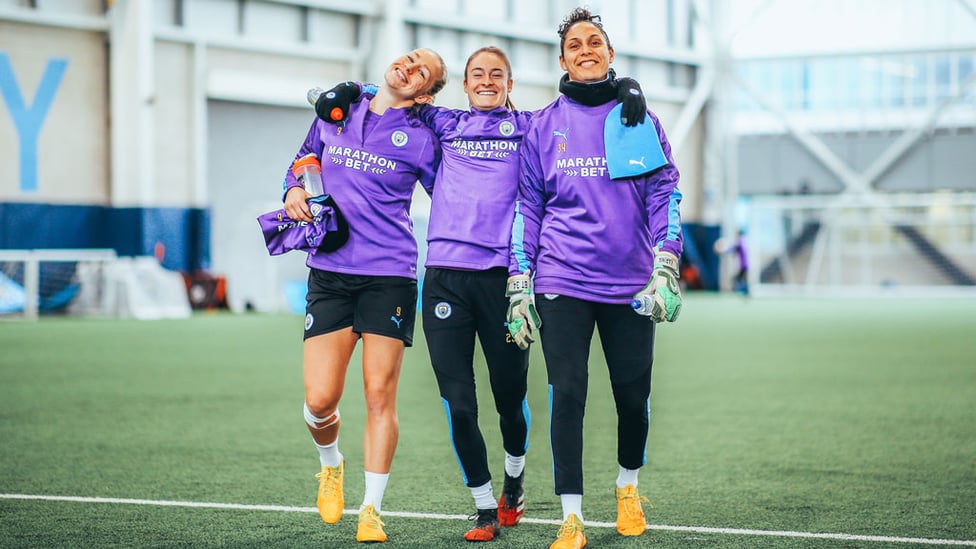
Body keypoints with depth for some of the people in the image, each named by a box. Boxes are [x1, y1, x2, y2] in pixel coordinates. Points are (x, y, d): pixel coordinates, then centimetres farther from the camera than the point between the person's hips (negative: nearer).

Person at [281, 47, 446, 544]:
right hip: (329, 273, 2)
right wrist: (294, 190, 6)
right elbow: (305, 159, 24)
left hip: (390, 275, -2)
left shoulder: (419, 140, 1)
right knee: (320, 400, -4)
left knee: (380, 396, -3)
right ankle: (331, 465, 30)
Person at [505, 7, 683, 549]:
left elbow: (664, 194, 4)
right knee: (567, 396, -7)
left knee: (633, 396, 5)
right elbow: (528, 206, 9)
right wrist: (518, 287, 4)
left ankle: (627, 487, 32)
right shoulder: (543, 126, 9)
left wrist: (666, 271, -7)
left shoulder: (640, 119, 8)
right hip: (562, 283, 0)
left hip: (630, 283, 1)